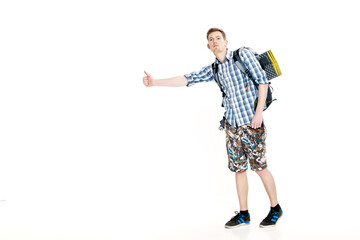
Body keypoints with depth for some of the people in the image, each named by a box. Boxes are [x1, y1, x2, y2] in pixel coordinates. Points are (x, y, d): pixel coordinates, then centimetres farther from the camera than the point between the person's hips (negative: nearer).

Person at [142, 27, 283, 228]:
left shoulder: (243, 54, -2)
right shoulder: (213, 70, 12)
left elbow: (262, 80, -6)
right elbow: (187, 79, 7)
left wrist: (259, 111, -13)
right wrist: (155, 82, 0)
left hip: (251, 123, -5)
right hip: (231, 124, 5)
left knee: (260, 167, 0)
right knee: (238, 168, 8)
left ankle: (275, 208, 18)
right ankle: (243, 214, 19)